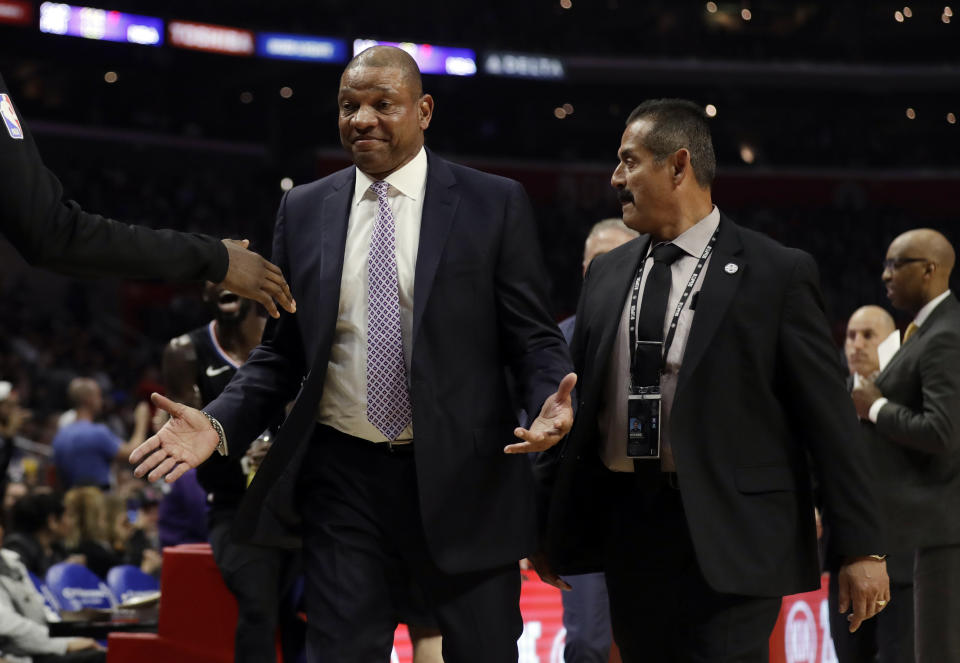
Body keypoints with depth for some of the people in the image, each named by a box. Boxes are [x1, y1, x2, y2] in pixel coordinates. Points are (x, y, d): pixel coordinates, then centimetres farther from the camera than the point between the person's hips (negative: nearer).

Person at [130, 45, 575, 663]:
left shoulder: (495, 204, 1)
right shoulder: (304, 210, 9)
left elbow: (535, 337, 0)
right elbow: (282, 352, 12)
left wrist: (552, 403, -21)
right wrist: (218, 425, -4)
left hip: (464, 479, -2)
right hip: (344, 480, 2)